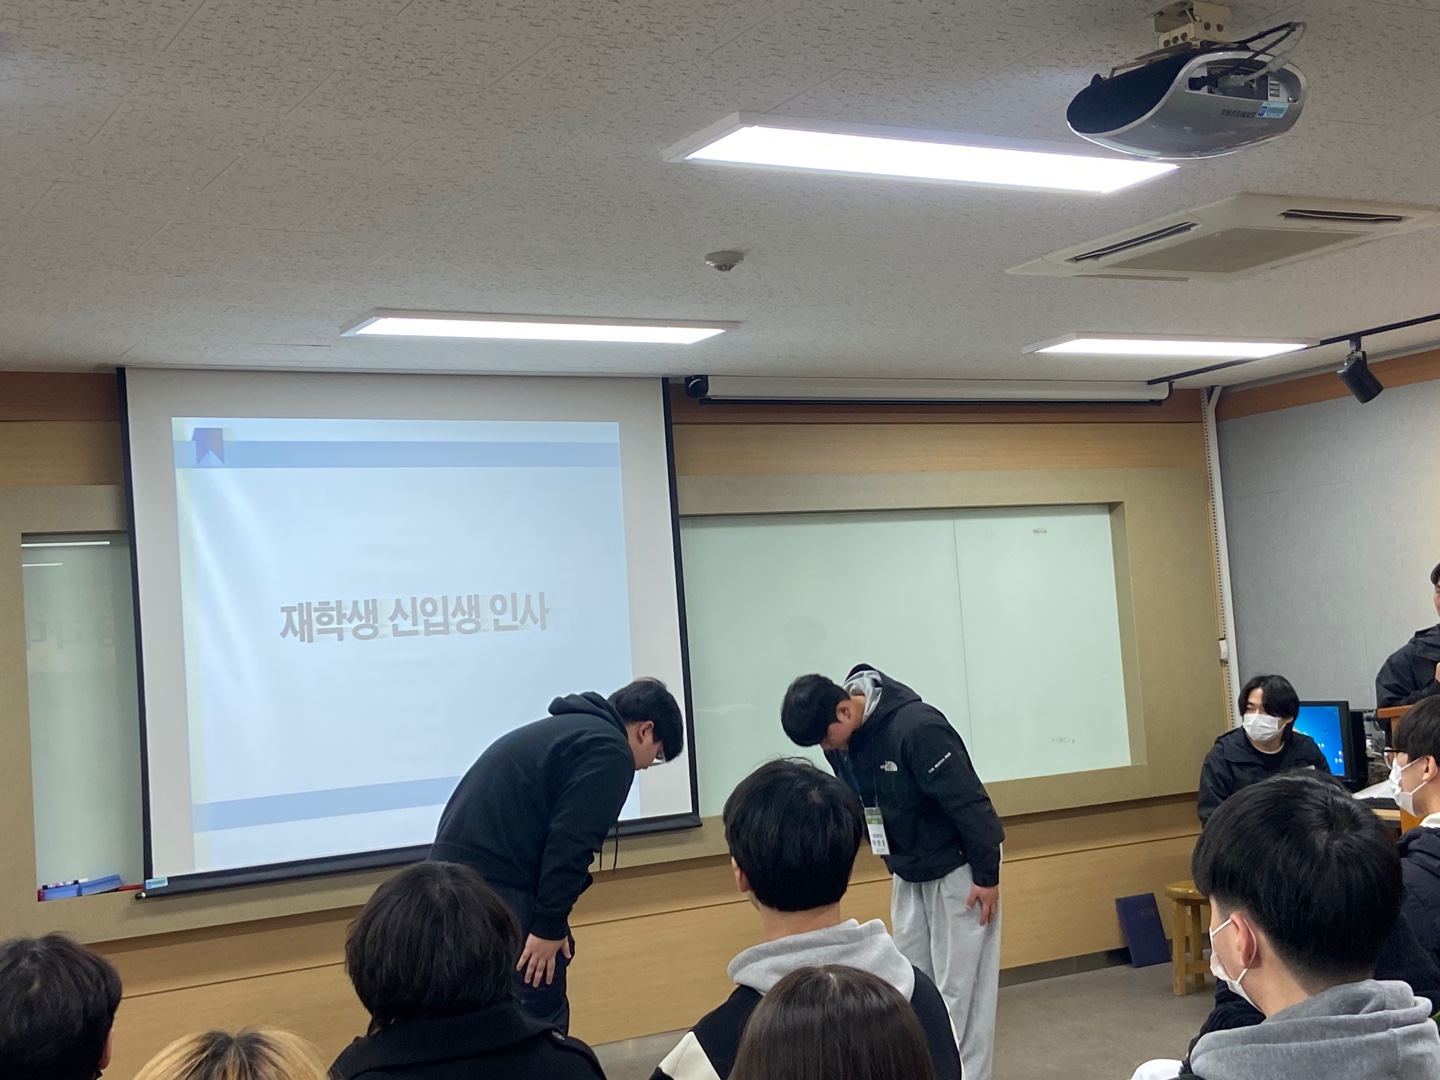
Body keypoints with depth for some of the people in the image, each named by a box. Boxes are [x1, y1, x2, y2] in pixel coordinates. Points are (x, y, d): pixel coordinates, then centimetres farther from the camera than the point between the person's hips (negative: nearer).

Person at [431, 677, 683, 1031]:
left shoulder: (562, 729, 23)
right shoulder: (609, 751, -5)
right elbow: (570, 844, -15)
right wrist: (550, 925, -10)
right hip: (496, 888, -10)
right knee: (541, 1023, -1)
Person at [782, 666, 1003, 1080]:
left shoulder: (917, 726, -30)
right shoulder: (842, 741, -6)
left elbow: (969, 803, -26)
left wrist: (987, 876, -19)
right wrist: (895, 859, 13)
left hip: (957, 870, -7)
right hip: (907, 875, 8)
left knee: (961, 988, -1)